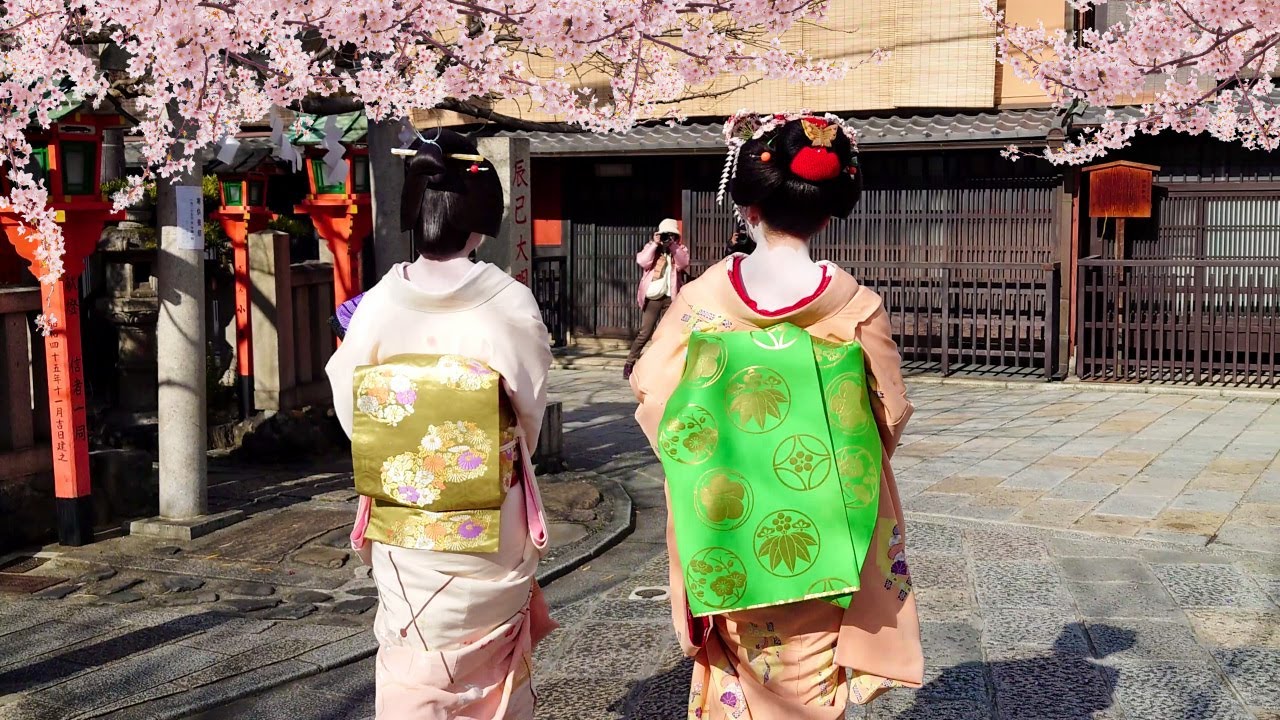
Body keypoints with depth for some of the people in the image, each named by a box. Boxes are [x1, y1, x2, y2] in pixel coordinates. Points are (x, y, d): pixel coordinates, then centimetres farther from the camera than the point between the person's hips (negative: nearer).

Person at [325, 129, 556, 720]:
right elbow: (531, 410, -3)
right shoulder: (510, 304, -12)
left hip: (403, 529, 1)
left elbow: (352, 413, -2)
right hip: (493, 528, -1)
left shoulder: (377, 305, -9)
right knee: (491, 666, 17)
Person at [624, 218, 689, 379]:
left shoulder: (680, 249, 10)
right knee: (645, 333, -5)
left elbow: (683, 264, -11)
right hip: (652, 297, -2)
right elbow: (642, 262, -11)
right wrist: (655, 244, -11)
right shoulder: (651, 247, 8)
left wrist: (672, 245, -13)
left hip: (670, 297, 2)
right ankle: (629, 363, 1)